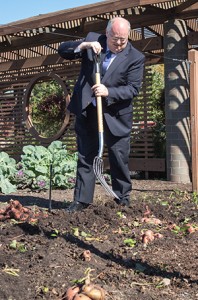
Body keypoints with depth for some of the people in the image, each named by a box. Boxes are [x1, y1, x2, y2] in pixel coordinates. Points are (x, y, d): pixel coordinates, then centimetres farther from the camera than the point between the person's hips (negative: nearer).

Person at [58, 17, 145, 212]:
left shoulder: (135, 57, -9)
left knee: (119, 158, 4)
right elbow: (62, 50, -1)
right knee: (85, 157, 8)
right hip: (86, 111, 3)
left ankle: (123, 198, 20)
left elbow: (133, 88, -13)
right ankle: (81, 200, 15)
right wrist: (83, 45, -19)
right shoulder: (92, 40, 0)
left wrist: (108, 92, -27)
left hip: (115, 115, -2)